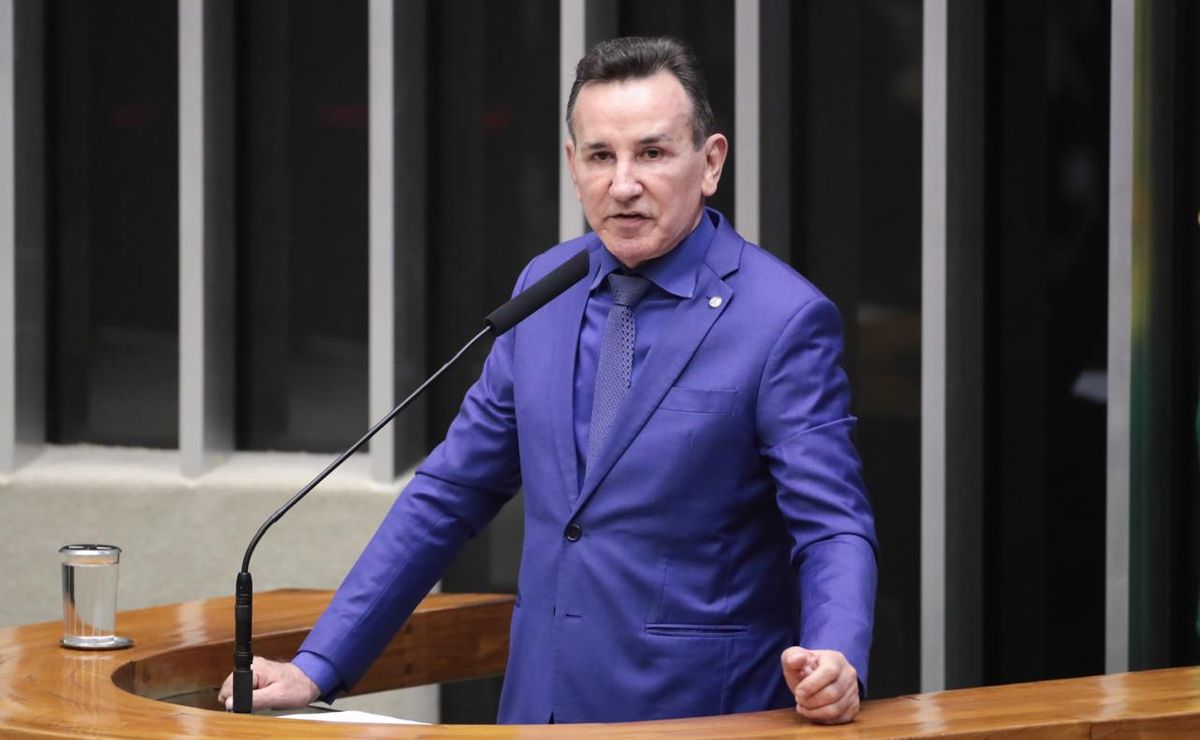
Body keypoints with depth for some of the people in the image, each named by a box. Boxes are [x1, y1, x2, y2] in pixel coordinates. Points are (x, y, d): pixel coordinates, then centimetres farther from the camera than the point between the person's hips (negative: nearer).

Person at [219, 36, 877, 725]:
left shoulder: (785, 319, -11)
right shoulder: (546, 287, 6)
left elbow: (833, 528, -13)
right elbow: (453, 489, 10)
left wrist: (836, 667, -33)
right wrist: (318, 668, 6)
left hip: (699, 717, -5)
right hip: (540, 703, 5)